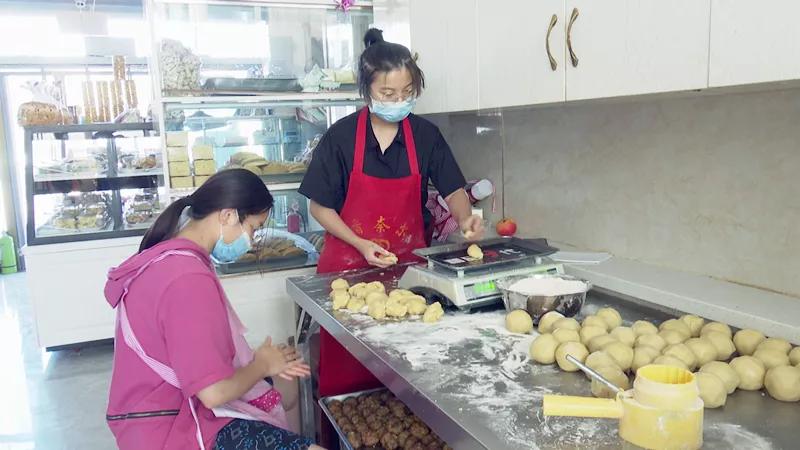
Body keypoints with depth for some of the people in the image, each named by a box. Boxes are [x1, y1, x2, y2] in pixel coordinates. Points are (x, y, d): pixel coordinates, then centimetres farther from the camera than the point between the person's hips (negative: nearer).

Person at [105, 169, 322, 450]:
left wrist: (263, 364, 2)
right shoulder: (189, 278, -27)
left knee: (283, 390, 23)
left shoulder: (165, 257, 5)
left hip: (166, 407, 11)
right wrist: (262, 364, -9)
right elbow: (214, 392, -28)